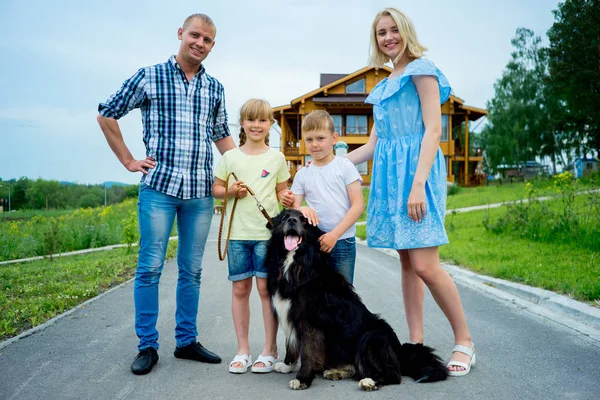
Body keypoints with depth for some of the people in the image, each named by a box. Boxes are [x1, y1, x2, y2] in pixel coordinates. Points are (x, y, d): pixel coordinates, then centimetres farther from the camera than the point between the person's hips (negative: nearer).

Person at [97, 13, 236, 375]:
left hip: (201, 193, 4)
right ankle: (147, 346, 10)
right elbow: (107, 115, 7)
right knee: (150, 267, 0)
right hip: (159, 187, -3)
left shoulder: (215, 88, 13)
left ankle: (187, 341, 20)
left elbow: (222, 134, 23)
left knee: (192, 270, 9)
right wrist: (128, 161, 3)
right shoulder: (149, 77, 1)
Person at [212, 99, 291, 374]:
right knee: (240, 288, 6)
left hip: (268, 232, -1)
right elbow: (216, 188, 13)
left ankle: (270, 350, 10)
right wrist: (230, 191, -8)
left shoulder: (276, 158, 5)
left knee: (266, 287, -1)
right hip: (238, 233, 2)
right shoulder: (230, 157, 7)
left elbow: (282, 190, 12)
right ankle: (242, 350, 18)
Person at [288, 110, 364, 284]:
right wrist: (301, 209, -19)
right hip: (314, 242, 3)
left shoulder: (345, 166, -2)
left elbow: (358, 205, -7)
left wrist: (334, 234, -14)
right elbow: (293, 207, 7)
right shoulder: (302, 175, 7)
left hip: (343, 242, -2)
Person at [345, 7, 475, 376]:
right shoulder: (384, 86, 21)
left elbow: (433, 130, -11)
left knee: (425, 265, -13)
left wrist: (418, 184, -20)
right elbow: (373, 145, 23)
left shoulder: (421, 70, -1)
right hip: (390, 175, 8)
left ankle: (465, 341, 2)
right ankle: (417, 344, 13)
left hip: (415, 169, -8)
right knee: (407, 262, 7)